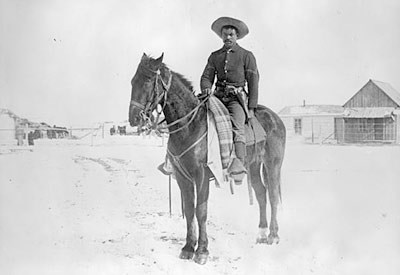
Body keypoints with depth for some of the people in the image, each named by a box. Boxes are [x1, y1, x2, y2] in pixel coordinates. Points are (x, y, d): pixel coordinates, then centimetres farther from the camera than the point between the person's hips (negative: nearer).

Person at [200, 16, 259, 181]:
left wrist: (251, 108, -3)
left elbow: (253, 82, 5)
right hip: (218, 97, 4)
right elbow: (206, 77, 13)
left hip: (237, 97, -4)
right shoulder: (214, 56, 18)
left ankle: (239, 162, -44)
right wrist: (206, 88, -12)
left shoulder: (247, 56, 8)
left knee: (236, 125, -30)